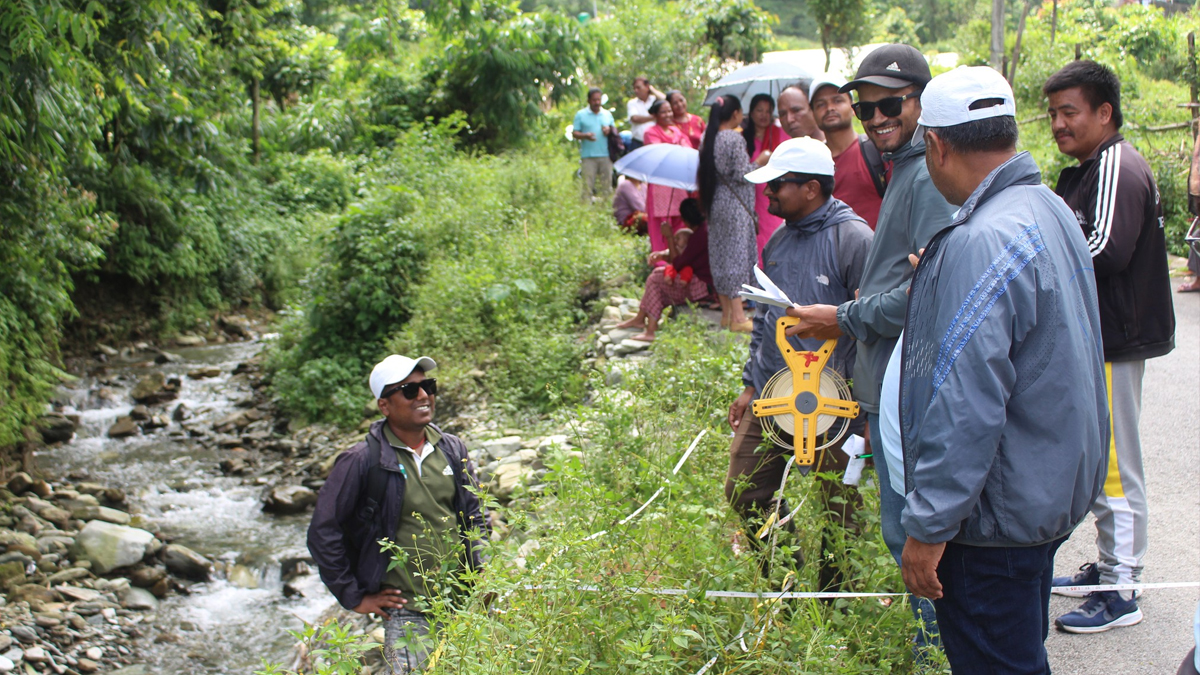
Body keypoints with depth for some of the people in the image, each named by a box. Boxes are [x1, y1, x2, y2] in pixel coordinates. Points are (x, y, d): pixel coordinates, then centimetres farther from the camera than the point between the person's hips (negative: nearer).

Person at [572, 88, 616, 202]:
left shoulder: (607, 114, 16)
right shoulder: (581, 115, 7)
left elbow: (615, 130, 21)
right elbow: (574, 133, 2)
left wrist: (610, 130, -3)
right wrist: (585, 135, -18)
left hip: (606, 155, 3)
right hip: (588, 156, -3)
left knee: (607, 182, 2)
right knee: (588, 183, -7)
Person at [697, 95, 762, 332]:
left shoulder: (709, 137, 7)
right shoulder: (735, 139, -16)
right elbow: (742, 174, -17)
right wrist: (760, 162, -2)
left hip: (716, 203, 8)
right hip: (735, 204, -8)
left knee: (720, 255, 11)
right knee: (737, 256, -5)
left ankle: (726, 313, 18)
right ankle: (738, 317, -4)